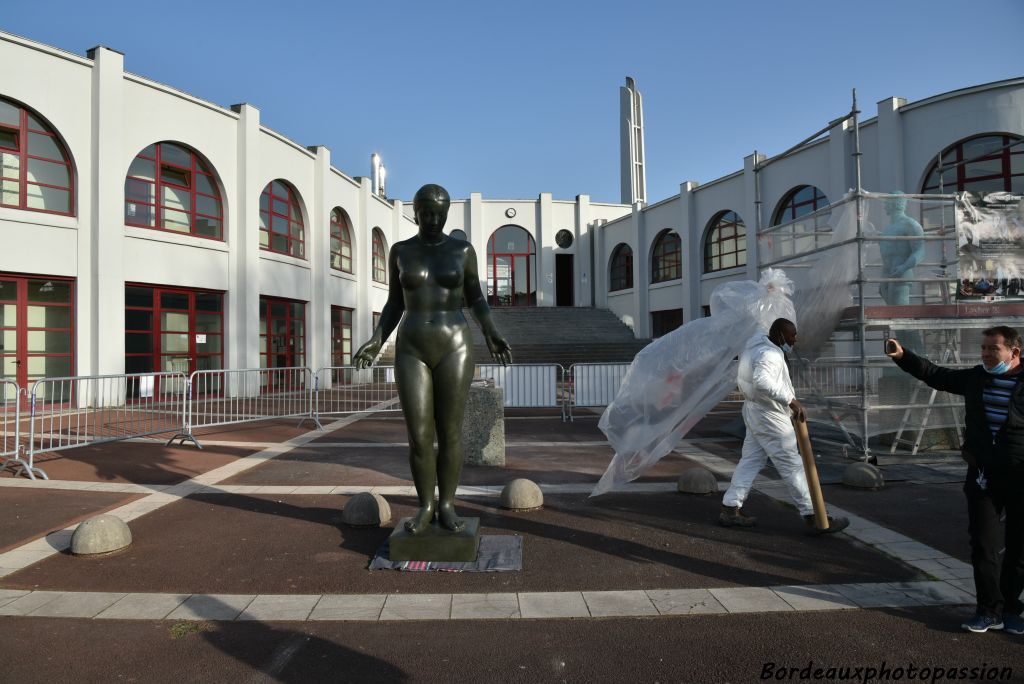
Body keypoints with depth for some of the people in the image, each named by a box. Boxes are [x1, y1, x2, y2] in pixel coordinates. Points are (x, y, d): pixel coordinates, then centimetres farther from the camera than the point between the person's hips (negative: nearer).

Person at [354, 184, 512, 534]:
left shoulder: (463, 249, 3)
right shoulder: (400, 251, 7)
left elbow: (475, 299, 7)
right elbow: (395, 305, 10)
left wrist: (492, 335, -10)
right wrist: (376, 341, -5)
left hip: (453, 348, -1)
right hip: (412, 351, 1)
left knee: (450, 433, 2)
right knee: (418, 437, -1)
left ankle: (447, 506, 18)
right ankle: (426, 508, 17)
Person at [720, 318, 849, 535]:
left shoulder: (757, 346, 9)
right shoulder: (769, 355, -23)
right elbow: (762, 382, -41)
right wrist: (791, 400, -39)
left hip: (755, 411, 10)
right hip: (770, 417, -10)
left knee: (750, 460, 13)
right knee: (792, 466, -3)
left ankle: (730, 509, 15)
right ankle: (813, 517, 6)